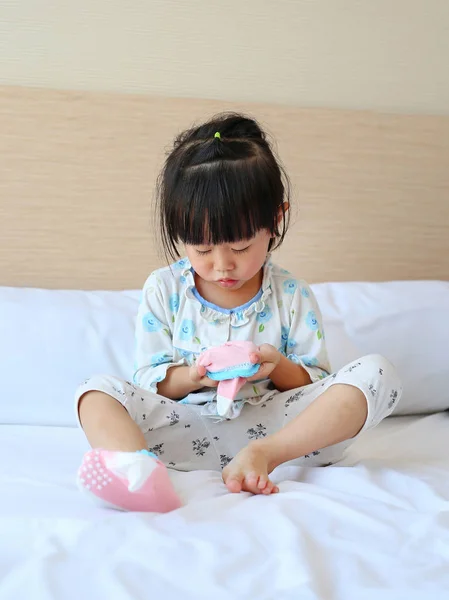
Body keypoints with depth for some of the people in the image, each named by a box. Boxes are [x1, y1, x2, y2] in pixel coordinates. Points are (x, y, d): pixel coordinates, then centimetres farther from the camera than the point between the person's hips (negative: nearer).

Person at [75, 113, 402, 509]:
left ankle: (263, 455, -33)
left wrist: (280, 368, -16)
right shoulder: (163, 289, 5)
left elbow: (315, 384, 7)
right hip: (188, 427, 0)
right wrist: (191, 376, -16)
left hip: (277, 426, 0)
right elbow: (148, 380, 6)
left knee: (378, 373, -18)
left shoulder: (292, 297, 4)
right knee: (97, 391, -20)